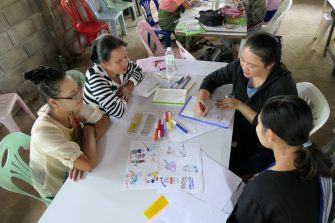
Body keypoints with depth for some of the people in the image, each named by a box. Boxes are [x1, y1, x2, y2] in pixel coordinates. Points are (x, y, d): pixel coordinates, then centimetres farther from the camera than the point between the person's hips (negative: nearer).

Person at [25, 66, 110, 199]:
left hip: (72, 170, 5)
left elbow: (104, 119, -15)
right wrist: (88, 128, -24)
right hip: (58, 188, -5)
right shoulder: (44, 131, -38)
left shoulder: (71, 106, -21)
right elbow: (89, 165, -40)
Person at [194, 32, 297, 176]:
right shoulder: (240, 67, -16)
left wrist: (240, 105, -26)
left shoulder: (283, 88, -30)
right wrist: (201, 100, -24)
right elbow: (212, 79, -4)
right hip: (239, 123, 5)